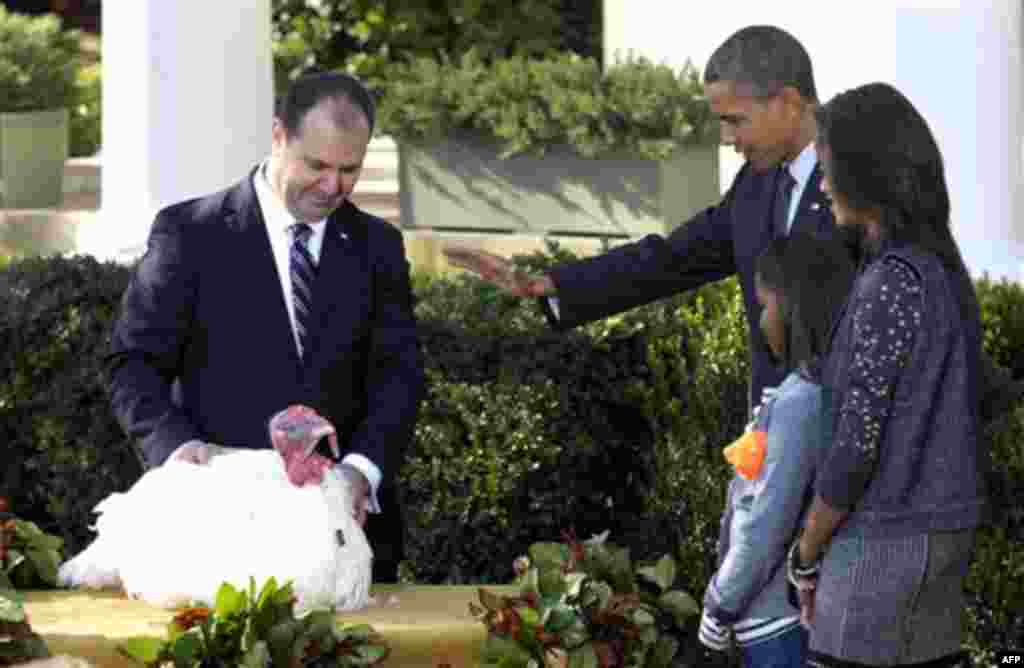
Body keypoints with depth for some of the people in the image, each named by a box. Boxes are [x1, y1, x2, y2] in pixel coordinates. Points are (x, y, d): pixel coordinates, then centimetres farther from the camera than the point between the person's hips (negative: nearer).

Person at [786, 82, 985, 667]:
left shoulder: (891, 285, -19)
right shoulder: (945, 274, 10)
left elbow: (857, 443, -20)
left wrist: (806, 556, -6)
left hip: (886, 544, -9)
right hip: (942, 533, 9)